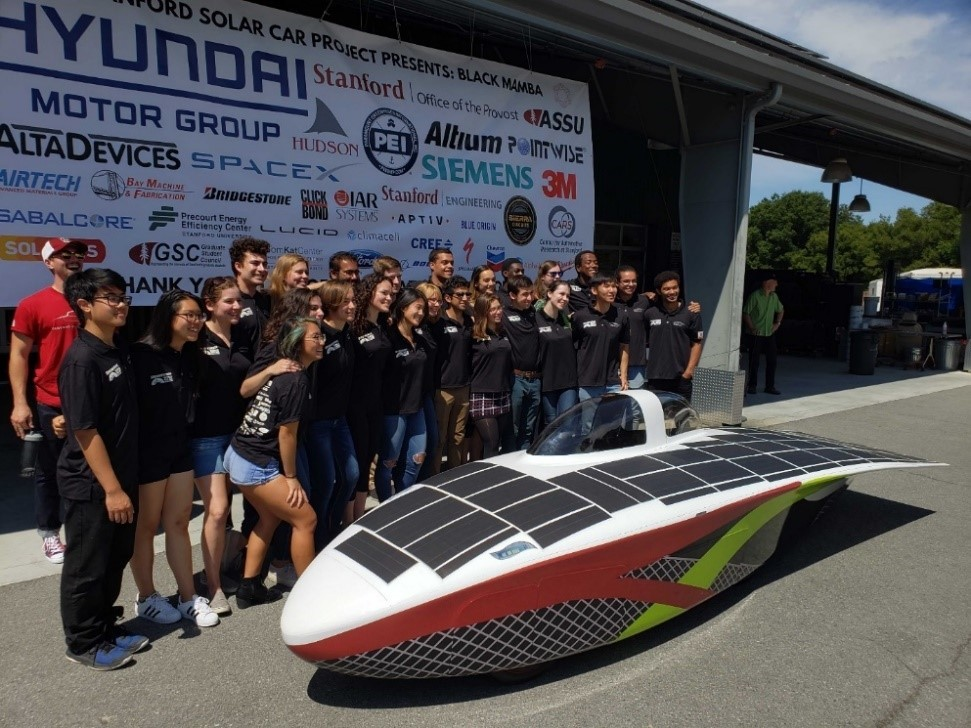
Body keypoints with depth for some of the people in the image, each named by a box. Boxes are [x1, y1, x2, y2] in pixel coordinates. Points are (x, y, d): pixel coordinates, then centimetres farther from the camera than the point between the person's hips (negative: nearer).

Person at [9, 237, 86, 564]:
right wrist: (20, 403, -11)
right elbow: (19, 356, -5)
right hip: (52, 405, -3)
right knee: (49, 472, 9)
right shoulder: (32, 305, -6)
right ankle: (49, 534, 23)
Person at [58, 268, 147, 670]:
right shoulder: (81, 359, -20)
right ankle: (84, 643, 25)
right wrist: (112, 489, -18)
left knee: (117, 558, 19)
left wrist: (125, 482, 15)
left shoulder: (119, 349, 5)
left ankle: (105, 627, 35)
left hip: (121, 476, 8)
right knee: (87, 566, 8)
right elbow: (85, 431, -20)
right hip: (91, 485, -8)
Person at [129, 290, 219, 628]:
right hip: (146, 454, -6)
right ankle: (146, 598, 27)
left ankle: (188, 597, 22)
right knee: (146, 527, 10)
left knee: (179, 524, 12)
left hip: (179, 450, 6)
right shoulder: (142, 355, -18)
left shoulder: (190, 356, 4)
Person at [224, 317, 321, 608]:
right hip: (256, 465, -10)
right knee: (305, 519, -1)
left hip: (239, 454, 10)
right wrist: (291, 477, -6)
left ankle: (249, 587, 30)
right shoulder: (297, 380, -17)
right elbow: (287, 433, -15)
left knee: (270, 517, 23)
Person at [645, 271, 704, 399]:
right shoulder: (650, 314, 7)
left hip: (681, 378, -2)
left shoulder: (691, 314, 1)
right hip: (655, 378, 2)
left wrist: (689, 370, -7)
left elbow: (697, 344, 1)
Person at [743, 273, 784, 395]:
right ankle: (752, 386, 12)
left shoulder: (774, 296, 9)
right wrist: (751, 328, -14)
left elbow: (780, 311, 25)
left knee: (772, 360, 5)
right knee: (754, 361, 1)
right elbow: (745, 313, -9)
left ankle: (770, 386, 14)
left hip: (769, 333, 6)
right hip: (756, 334, -6)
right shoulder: (755, 296, -10)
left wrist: (778, 323, 12)